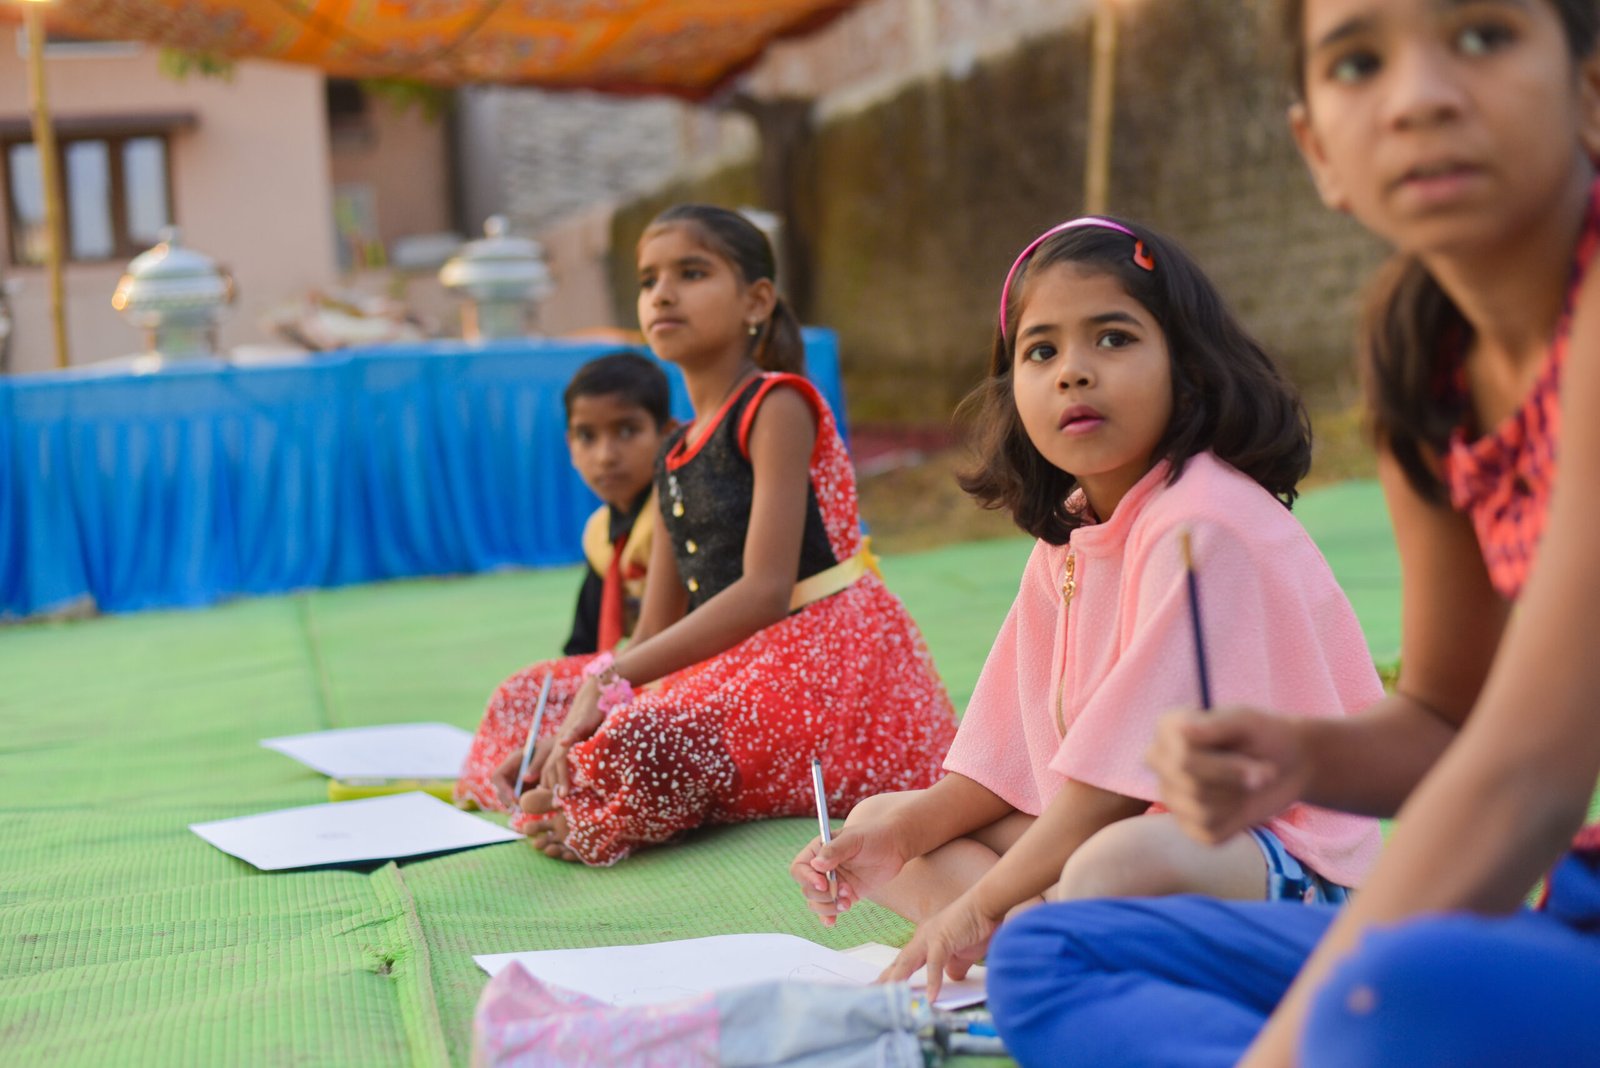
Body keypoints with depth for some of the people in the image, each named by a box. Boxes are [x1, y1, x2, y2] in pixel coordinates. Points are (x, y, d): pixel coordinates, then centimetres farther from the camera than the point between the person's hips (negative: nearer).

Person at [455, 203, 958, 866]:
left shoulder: (777, 406, -7)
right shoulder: (674, 457, 16)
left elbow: (765, 592, -19)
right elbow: (655, 632, 12)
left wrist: (608, 681, -22)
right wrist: (573, 731, -5)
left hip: (827, 663, -9)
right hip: (732, 670, 9)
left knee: (625, 745, -33)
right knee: (522, 700, 7)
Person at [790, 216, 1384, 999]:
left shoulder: (1201, 522, -18)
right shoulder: (1064, 540, 11)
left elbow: (1130, 769, -21)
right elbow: (1011, 762, 12)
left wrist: (980, 903, -17)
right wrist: (904, 828, -5)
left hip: (1278, 854, -10)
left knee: (1120, 864, -42)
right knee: (881, 825, 8)